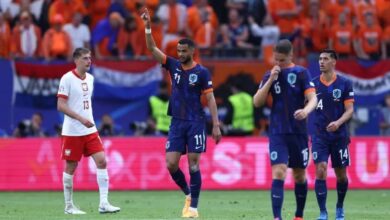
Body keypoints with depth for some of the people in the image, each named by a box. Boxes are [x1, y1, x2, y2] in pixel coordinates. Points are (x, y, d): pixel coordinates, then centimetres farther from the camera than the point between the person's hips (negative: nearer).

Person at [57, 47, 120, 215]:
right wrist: (81, 119, -23)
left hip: (90, 130, 6)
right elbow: (61, 106, -15)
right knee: (70, 167, 2)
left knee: (101, 160, -7)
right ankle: (69, 206, 14)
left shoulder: (90, 78, 10)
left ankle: (103, 203, -8)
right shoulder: (67, 79, -11)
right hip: (72, 131, -6)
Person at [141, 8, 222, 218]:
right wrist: (147, 27, -15)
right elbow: (152, 48, -1)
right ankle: (188, 194, 20)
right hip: (177, 122, 4)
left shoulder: (202, 72, -4)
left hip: (196, 123, -4)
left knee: (193, 164, -4)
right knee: (171, 164, -3)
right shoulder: (173, 66, 5)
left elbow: (210, 99, -4)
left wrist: (216, 125, -10)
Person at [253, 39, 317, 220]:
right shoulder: (270, 75, 7)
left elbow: (312, 98, -11)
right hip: (277, 133, 0)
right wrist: (270, 80, -10)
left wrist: (306, 110, -33)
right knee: (278, 173, -14)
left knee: (299, 175, 10)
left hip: (298, 132, 0)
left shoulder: (301, 73, -2)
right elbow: (257, 102, 1)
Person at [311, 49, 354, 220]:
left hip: (339, 135, 0)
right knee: (320, 172, -13)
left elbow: (349, 110, -4)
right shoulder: (313, 83, 2)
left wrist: (338, 122, -21)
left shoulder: (344, 84, -1)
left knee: (341, 175, 9)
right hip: (320, 136, 0)